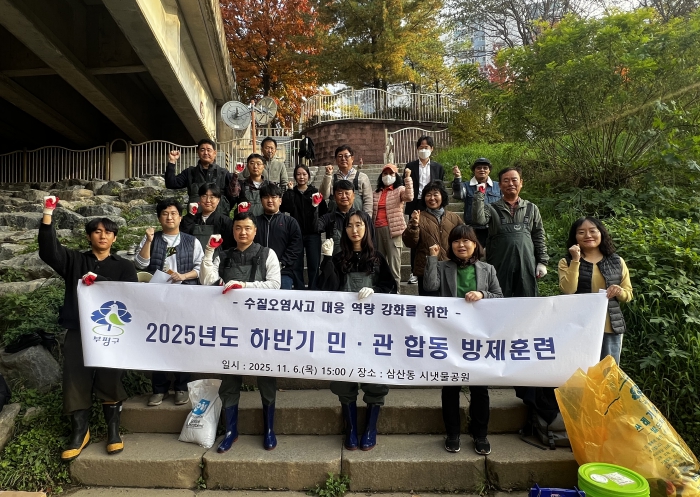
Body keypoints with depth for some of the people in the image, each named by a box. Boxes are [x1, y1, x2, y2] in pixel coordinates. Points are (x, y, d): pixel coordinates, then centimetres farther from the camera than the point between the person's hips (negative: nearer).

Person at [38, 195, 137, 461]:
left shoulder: (124, 266, 5)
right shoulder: (74, 260, 8)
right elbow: (48, 251, -9)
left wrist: (98, 281, -23)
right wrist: (48, 215, -18)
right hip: (78, 332, 2)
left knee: (110, 381, 1)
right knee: (76, 381, 4)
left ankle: (113, 430, 17)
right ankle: (79, 432, 21)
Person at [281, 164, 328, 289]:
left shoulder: (314, 191, 5)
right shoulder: (291, 192, 7)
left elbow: (324, 212, -2)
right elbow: (287, 208, -13)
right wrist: (290, 191, -11)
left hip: (313, 234, -1)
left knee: (314, 265, 1)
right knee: (296, 266, 5)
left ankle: (313, 291, 11)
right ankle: (299, 291, 14)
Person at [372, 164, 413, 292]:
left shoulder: (400, 190, 3)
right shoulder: (377, 192, 18)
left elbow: (409, 197, -19)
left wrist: (408, 178, -21)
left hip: (392, 229, -5)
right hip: (377, 229, 5)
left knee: (393, 263, -6)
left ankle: (395, 290, -2)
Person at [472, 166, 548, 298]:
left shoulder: (531, 208, 13)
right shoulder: (492, 208, 6)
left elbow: (539, 237, 13)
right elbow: (478, 219, -15)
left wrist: (542, 262, 7)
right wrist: (480, 194, -11)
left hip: (527, 265, 2)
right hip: (500, 266, -2)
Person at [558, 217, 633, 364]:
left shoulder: (617, 261, 9)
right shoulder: (567, 262, 1)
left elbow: (628, 294, 12)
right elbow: (568, 290, -14)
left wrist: (619, 292, -10)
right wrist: (575, 261, -15)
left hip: (611, 328, 3)